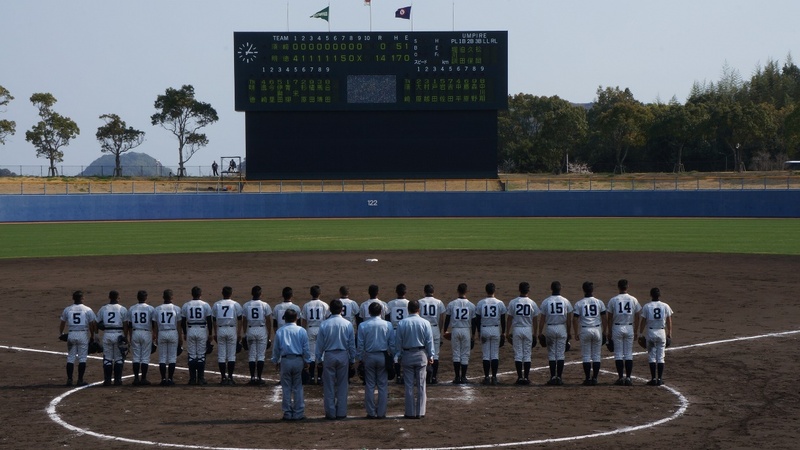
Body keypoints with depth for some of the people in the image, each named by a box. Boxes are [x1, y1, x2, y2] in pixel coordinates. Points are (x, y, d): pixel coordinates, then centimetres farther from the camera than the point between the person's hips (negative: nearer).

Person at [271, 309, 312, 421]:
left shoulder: (279, 331, 2)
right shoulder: (301, 331, -2)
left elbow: (276, 348, 8)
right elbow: (306, 348, 0)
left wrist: (276, 361, 19)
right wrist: (307, 361, 10)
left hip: (285, 361, 0)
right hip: (298, 360, 0)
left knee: (286, 388, 7)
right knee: (298, 388, 5)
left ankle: (287, 413, 8)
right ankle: (298, 413, 4)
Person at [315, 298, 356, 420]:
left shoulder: (324, 325, -7)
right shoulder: (347, 324, -5)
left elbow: (320, 344, -2)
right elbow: (352, 344, 2)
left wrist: (319, 359, 9)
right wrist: (352, 359, 12)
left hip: (329, 356, -1)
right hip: (343, 355, 1)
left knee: (329, 386, 6)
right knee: (342, 386, 9)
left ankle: (330, 413, 9)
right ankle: (341, 412, 10)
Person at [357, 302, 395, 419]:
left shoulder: (363, 326, -5)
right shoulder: (387, 325, -4)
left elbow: (360, 344, -2)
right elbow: (392, 343, -1)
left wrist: (361, 358, 7)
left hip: (369, 357, 0)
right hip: (383, 357, 0)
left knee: (370, 385, 6)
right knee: (383, 385, 6)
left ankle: (371, 412, 6)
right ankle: (381, 413, 6)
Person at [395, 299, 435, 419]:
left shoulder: (402, 323, -4)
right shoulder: (425, 323, -5)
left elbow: (398, 342, 0)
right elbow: (429, 341, -1)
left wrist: (398, 355, 10)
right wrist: (431, 356, 7)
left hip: (407, 355, 0)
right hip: (421, 355, 0)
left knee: (409, 385, 4)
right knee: (421, 384, 5)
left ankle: (410, 412, 5)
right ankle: (420, 412, 5)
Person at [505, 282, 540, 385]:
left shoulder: (513, 302, -4)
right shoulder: (532, 303, -2)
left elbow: (509, 319, -2)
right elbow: (535, 320, 2)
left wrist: (507, 333, 5)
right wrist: (535, 333, 11)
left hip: (516, 330, -1)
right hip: (528, 330, 1)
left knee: (518, 354, 3)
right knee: (527, 354, 6)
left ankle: (520, 377, 1)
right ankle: (526, 377, 3)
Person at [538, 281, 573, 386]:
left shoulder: (545, 302, -3)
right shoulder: (566, 301, 0)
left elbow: (542, 319, -2)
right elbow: (569, 319, 2)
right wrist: (569, 332, 11)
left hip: (550, 329, -1)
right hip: (562, 329, 1)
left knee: (551, 354, 6)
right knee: (560, 354, 4)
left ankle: (553, 377, 1)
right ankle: (559, 377, 1)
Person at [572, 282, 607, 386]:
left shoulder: (578, 304, -2)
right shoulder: (599, 303, 2)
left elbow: (575, 320, -3)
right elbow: (604, 319, 5)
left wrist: (576, 333, 6)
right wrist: (604, 331, 14)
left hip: (584, 330, -1)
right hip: (597, 330, 1)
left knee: (586, 356, 5)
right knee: (596, 355, 7)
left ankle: (588, 378, 2)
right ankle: (595, 378, 5)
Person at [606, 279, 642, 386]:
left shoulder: (613, 300, -4)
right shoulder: (633, 300, 1)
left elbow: (610, 318, -2)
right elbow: (637, 317, 3)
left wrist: (609, 332, 6)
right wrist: (636, 332, 11)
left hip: (617, 328, -1)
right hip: (629, 328, 1)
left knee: (618, 354, 3)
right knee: (629, 354, 5)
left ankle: (621, 377, 0)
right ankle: (628, 378, 1)